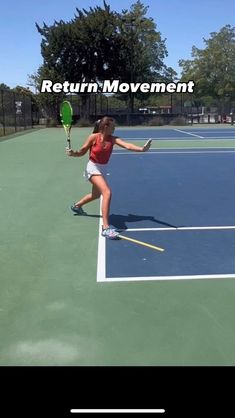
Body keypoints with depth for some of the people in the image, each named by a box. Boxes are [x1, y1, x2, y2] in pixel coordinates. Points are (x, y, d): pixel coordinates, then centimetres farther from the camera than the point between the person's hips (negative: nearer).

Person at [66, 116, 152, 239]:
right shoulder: (93, 137, -18)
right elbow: (82, 152, -7)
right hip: (93, 168, -7)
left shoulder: (113, 139, -10)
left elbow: (127, 145, -26)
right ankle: (105, 227, -27)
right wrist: (72, 153, -28)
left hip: (103, 169, 7)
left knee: (96, 194, 28)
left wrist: (141, 149, -42)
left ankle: (76, 206, 58)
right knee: (107, 192, -27)